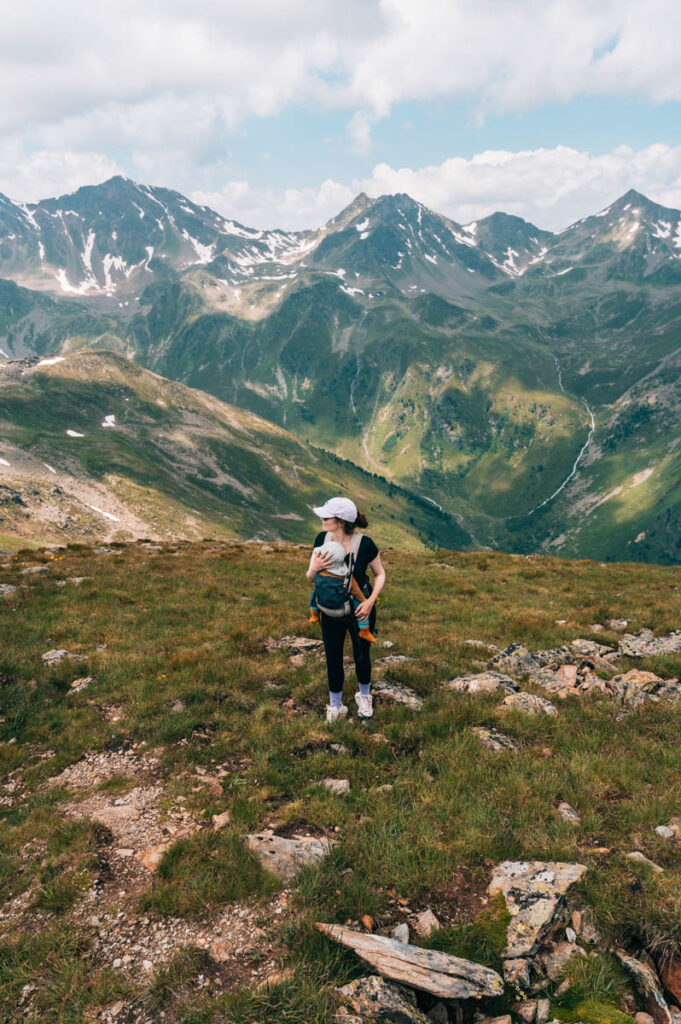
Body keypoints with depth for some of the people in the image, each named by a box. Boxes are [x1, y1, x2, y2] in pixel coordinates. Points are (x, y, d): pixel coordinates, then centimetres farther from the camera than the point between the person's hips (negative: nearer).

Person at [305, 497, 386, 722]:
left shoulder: (364, 544, -22)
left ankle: (364, 697, 44)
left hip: (359, 610, -2)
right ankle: (335, 707, 34)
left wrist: (371, 601, -20)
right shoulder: (322, 539, -12)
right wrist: (314, 568, -27)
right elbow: (309, 578, -4)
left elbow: (380, 574, -6)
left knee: (361, 657, 13)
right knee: (333, 660, 11)